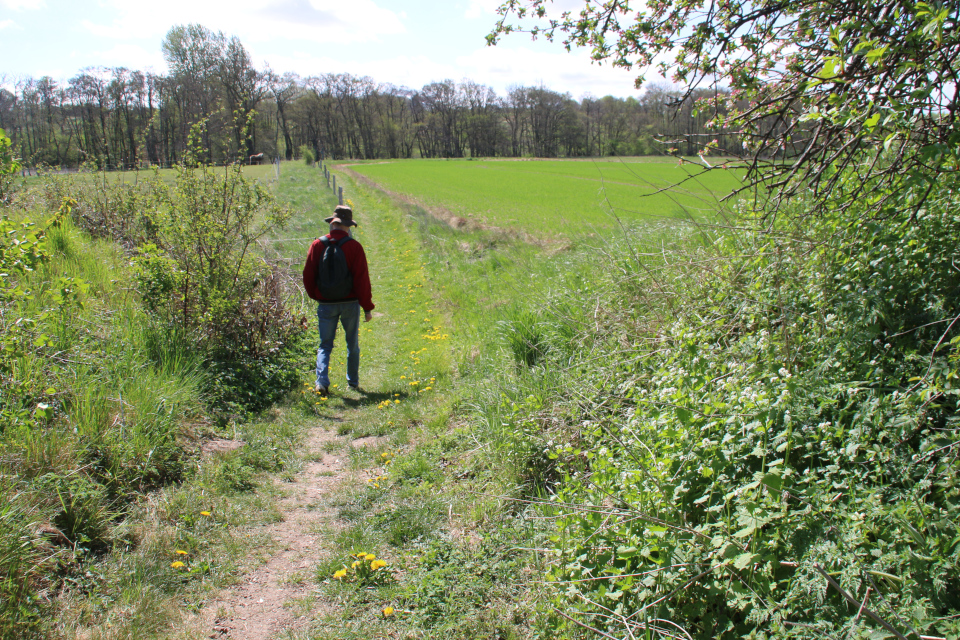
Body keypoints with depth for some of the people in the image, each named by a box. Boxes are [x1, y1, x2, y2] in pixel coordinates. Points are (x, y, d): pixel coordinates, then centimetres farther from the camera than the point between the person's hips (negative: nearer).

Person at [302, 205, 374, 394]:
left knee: (325, 345, 8)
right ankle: (353, 382, 25)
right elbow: (362, 279, -10)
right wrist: (367, 307, -4)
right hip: (350, 303, -1)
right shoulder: (354, 246, -9)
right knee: (352, 345, 15)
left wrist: (316, 296, 19)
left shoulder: (317, 245, -3)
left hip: (326, 305, 1)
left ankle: (322, 381, -10)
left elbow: (308, 275, 2)